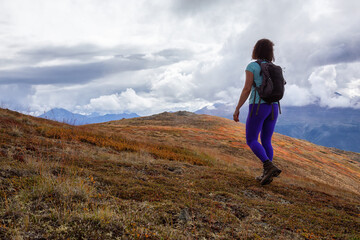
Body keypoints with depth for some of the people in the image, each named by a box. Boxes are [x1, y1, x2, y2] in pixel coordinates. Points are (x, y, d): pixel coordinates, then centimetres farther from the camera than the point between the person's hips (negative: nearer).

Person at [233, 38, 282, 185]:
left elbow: (247, 89, -12)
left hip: (258, 107, -6)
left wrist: (237, 109, -7)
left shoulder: (252, 66, -5)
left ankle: (270, 167, -19)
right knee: (266, 141, 13)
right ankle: (266, 175, 7)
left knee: (251, 141, 0)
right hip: (273, 108, 6)